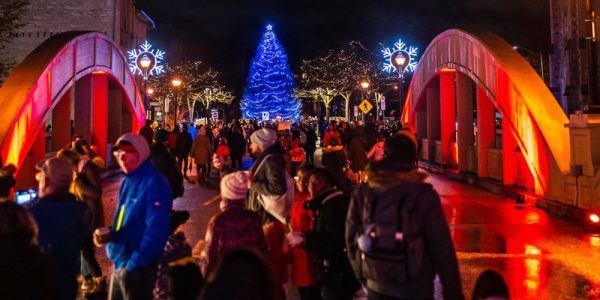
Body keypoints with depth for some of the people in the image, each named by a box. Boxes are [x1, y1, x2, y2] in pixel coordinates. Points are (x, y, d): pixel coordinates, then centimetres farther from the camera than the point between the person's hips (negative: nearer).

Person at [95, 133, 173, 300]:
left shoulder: (154, 183, -20)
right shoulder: (128, 181, 8)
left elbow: (155, 231, -25)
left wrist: (134, 264, -24)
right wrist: (109, 234, -1)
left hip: (137, 267, -9)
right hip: (119, 264, 9)